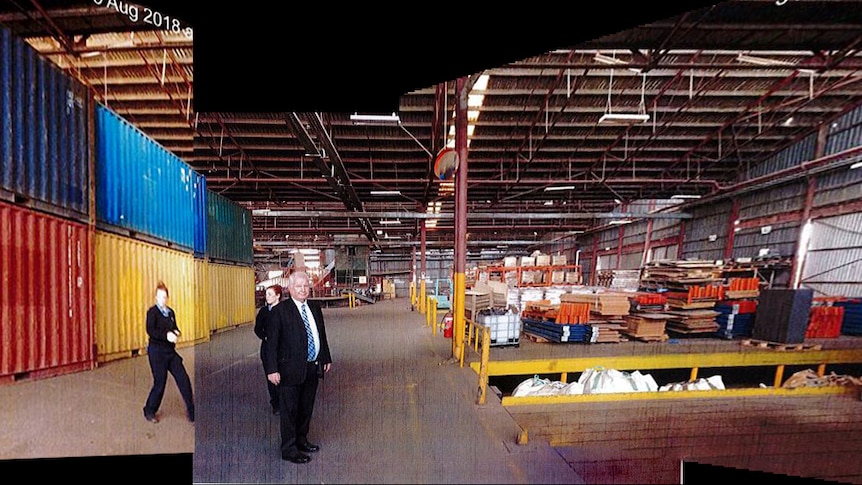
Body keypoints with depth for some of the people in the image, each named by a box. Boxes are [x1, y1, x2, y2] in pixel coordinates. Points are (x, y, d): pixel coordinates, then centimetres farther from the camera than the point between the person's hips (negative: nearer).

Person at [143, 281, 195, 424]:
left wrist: (176, 332, -5)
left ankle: (191, 411, 8)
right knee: (160, 383, 2)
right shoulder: (152, 312, -7)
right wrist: (166, 335, -32)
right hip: (157, 351, -6)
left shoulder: (170, 312, 11)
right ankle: (149, 411, 26)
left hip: (170, 351, 6)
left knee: (184, 379, 0)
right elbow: (150, 330, -19)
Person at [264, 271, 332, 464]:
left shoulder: (315, 308, 9)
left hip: (313, 367, 6)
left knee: (306, 409, 18)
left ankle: (301, 440, 35)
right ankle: (289, 449, 16)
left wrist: (326, 359, 16)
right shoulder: (280, 311, -10)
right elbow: (272, 342, -12)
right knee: (289, 410, 3)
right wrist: (272, 369, -16)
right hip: (291, 369, -6)